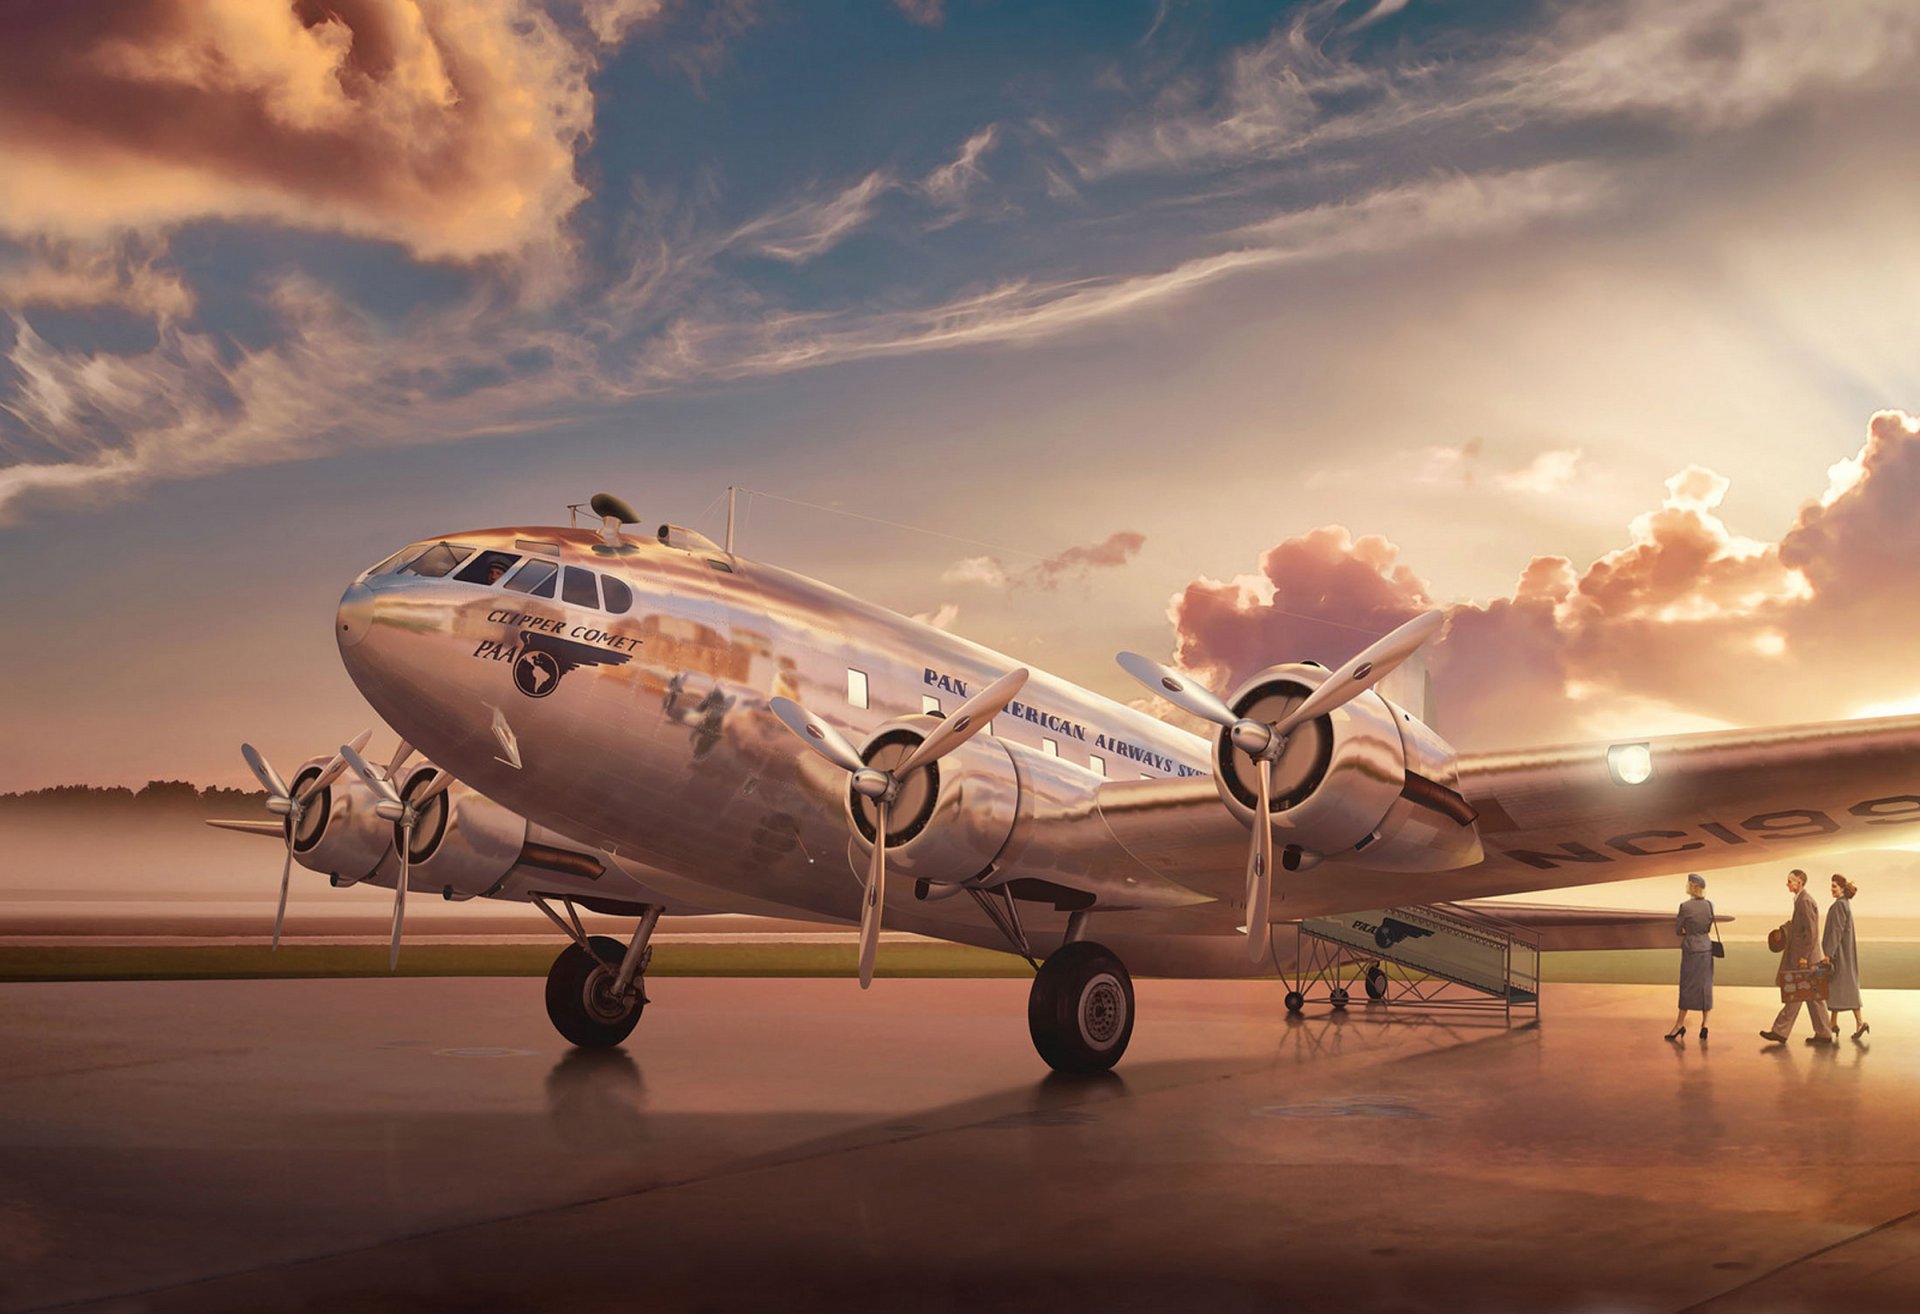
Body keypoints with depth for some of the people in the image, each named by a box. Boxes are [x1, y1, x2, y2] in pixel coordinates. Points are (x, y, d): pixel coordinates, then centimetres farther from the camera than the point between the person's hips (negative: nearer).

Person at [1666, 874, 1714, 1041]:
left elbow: (1677, 930, -4)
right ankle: (1704, 1025, 8)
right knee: (1705, 988, 8)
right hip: (1707, 949, 5)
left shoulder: (1685, 906, -14)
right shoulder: (1709, 905, 2)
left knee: (1687, 988, 2)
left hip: (1691, 951, -5)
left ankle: (1680, 1025, 7)